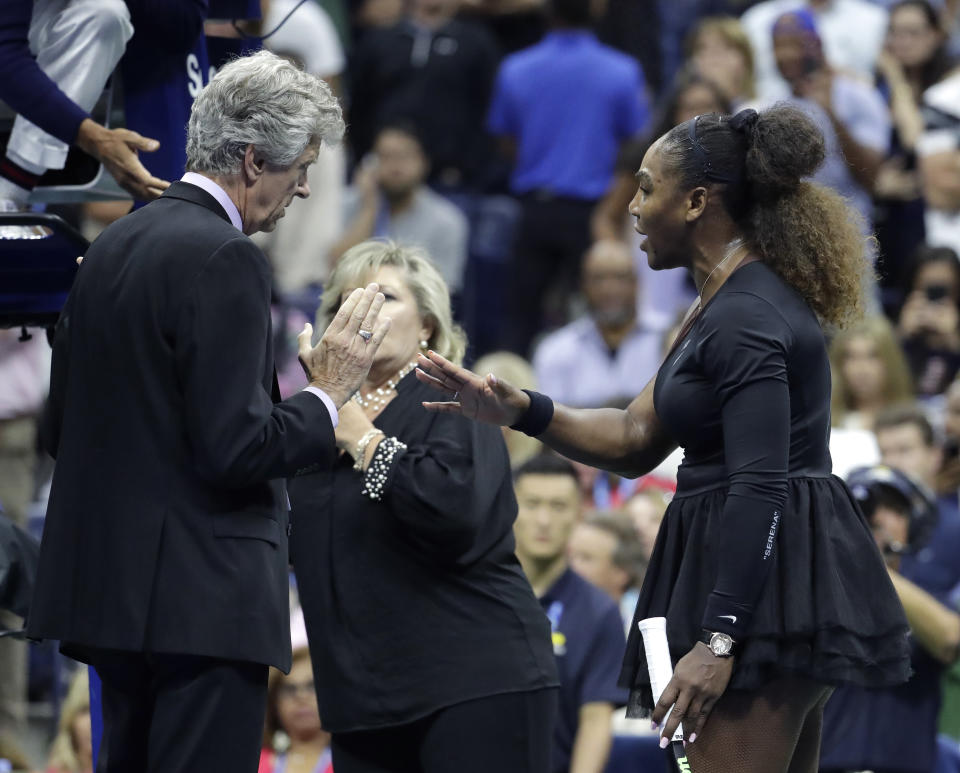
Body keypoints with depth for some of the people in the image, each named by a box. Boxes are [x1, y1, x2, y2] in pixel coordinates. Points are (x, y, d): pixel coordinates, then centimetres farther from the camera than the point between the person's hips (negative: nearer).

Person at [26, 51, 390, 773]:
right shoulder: (225, 260, -14)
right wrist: (327, 394, -6)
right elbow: (236, 448, -20)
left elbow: (61, 429, 17)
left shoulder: (114, 246, 13)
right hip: (201, 598, -9)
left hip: (109, 584, 9)